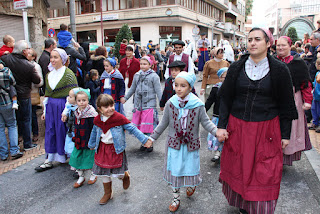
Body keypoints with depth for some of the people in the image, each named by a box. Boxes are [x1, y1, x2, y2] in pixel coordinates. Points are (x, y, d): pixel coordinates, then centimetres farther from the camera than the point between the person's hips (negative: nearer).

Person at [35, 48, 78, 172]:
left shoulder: (68, 74, -10)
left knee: (64, 131, 2)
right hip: (51, 107, 7)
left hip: (64, 106, -6)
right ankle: (49, 161, 20)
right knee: (50, 132, 10)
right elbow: (47, 94, 17)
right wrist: (45, 111, 16)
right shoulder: (49, 75, 11)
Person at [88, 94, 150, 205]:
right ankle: (108, 193, 34)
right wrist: (91, 145, 29)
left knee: (118, 173, -2)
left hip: (116, 149, -4)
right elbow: (94, 132, 16)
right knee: (104, 173, 12)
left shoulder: (119, 118, -17)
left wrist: (144, 139, -14)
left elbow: (132, 129, -12)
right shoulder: (97, 120, -3)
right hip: (102, 149, 4)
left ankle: (125, 175, 36)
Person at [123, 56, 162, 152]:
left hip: (149, 104, -4)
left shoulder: (154, 76, -4)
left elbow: (158, 91, -2)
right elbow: (132, 89, 21)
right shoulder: (137, 75, 10)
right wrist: (125, 98, 24)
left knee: (148, 126, -3)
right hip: (138, 104, 5)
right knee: (139, 125, 7)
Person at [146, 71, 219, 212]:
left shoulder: (198, 105, -11)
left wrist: (217, 132, -22)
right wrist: (152, 137, 7)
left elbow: (206, 122, -5)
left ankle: (191, 185, 47)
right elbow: (163, 124, 4)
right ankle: (176, 198, 31)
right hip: (174, 143, 1)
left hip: (191, 144, -1)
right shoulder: (171, 103, -7)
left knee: (190, 169, 10)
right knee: (174, 171, 9)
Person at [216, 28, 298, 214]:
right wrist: (221, 126, -2)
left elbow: (286, 105, 1)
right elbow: (225, 98, 4)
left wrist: (285, 135, 0)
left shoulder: (280, 70, -2)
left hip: (266, 130, -1)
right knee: (237, 168, 12)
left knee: (264, 174, 5)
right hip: (237, 128, 2)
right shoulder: (237, 68, 2)